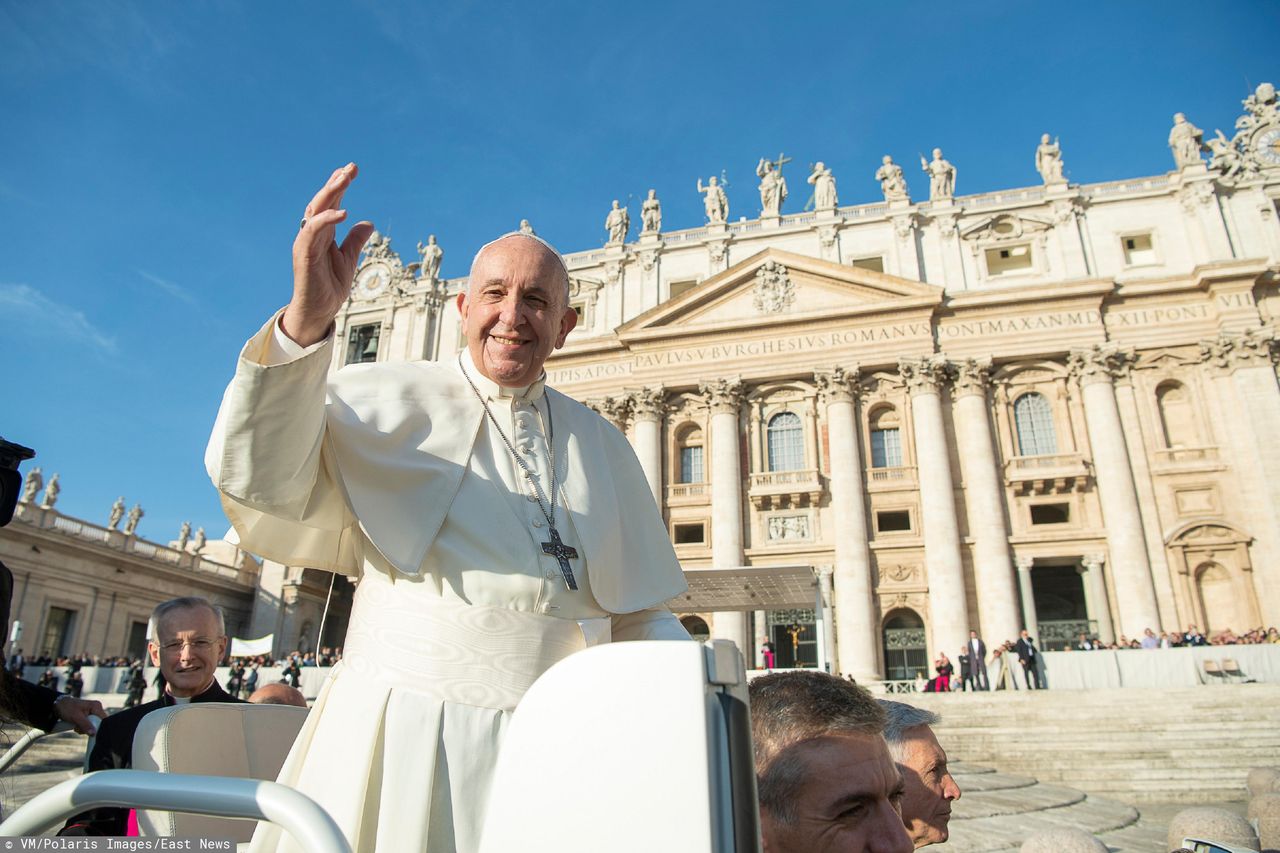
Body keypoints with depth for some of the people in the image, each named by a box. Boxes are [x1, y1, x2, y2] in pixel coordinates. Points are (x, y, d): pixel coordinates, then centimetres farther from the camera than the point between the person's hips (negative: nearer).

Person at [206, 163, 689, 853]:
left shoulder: (602, 447, 13)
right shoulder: (388, 401, 4)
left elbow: (640, 615, 15)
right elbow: (262, 484, -14)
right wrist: (304, 323, -26)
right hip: (406, 740, -2)